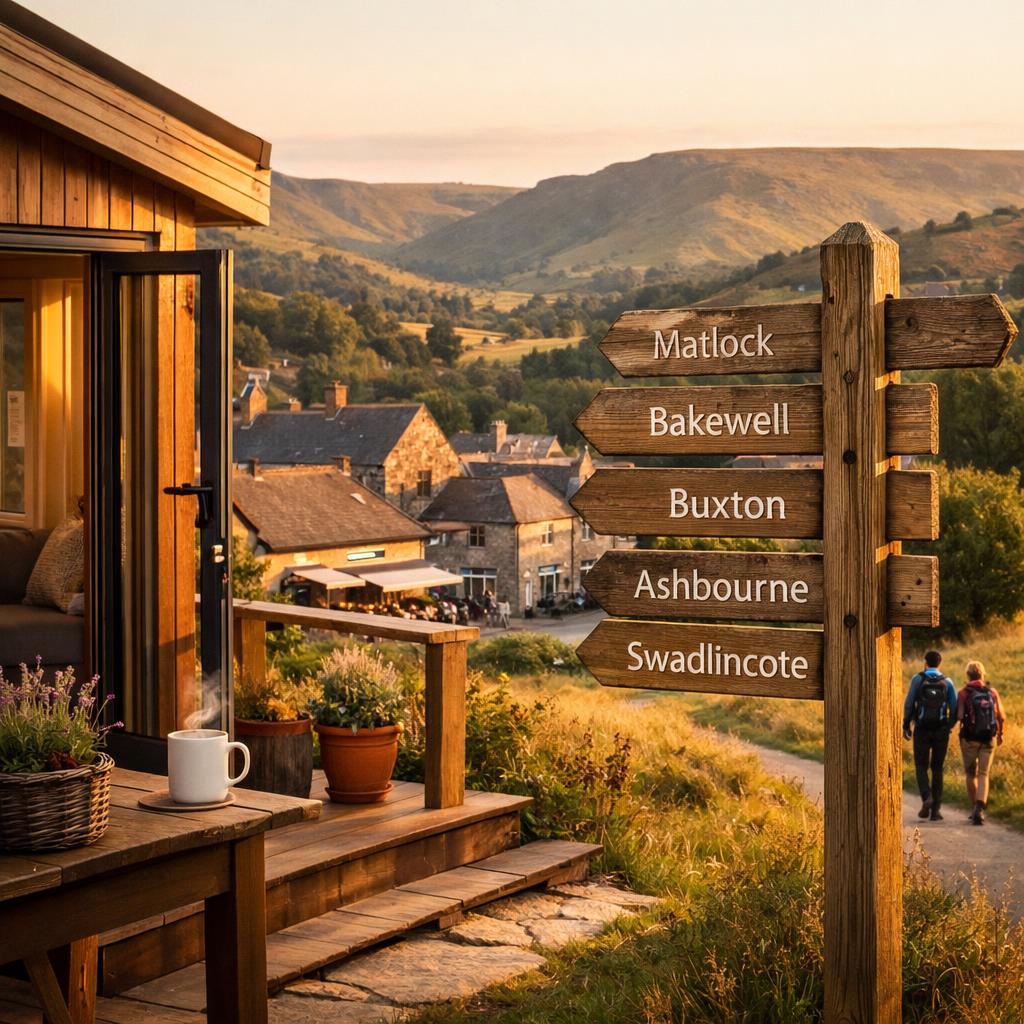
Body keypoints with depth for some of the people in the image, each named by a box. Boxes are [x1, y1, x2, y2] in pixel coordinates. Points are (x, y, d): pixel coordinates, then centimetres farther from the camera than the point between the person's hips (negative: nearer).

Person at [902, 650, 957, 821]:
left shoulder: (917, 679, 0)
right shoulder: (947, 682, 5)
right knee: (937, 769, 10)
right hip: (941, 730, 2)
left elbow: (909, 703, -5)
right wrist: (949, 726, 15)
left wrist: (906, 726, 4)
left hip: (922, 730, -2)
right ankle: (936, 809, 4)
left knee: (921, 767, 8)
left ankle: (926, 798, -17)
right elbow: (954, 707, 0)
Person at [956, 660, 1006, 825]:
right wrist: (1000, 734, 18)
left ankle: (975, 809, 22)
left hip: (970, 739, -1)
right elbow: (1001, 717, 1)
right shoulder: (992, 692, 2)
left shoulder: (964, 693, -6)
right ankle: (980, 809, -16)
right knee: (983, 775, 3)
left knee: (971, 774, 15)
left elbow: (959, 716, -15)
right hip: (989, 739, 1)